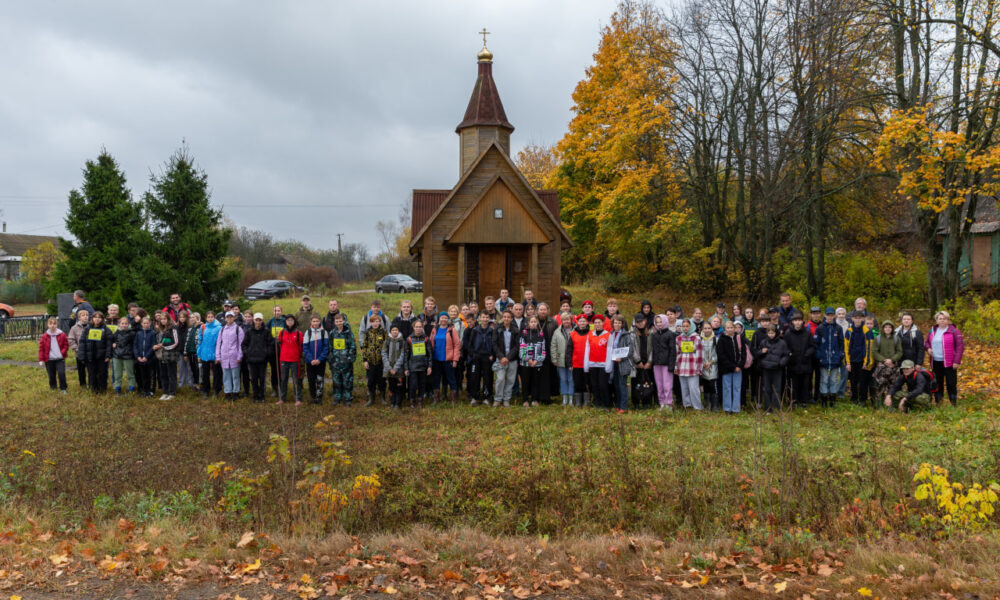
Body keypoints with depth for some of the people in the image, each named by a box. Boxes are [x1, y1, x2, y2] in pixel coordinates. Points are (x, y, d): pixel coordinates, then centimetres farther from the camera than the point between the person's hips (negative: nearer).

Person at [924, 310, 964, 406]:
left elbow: (960, 346, -8)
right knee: (937, 383, 11)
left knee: (951, 383, -2)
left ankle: (954, 404, 7)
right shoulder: (932, 330, 11)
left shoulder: (953, 331, -5)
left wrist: (957, 361, -14)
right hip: (936, 362, 5)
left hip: (949, 362, -5)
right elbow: (926, 342, 24)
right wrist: (928, 348, 0)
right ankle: (938, 403, 19)